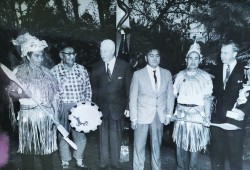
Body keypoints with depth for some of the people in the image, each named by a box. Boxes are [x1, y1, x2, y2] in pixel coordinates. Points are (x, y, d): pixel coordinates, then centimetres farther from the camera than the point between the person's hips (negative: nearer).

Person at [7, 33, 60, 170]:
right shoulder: (18, 72, 0)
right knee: (27, 149, 7)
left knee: (47, 148, 7)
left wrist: (56, 115, -5)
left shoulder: (46, 72, 5)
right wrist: (24, 94, -21)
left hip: (46, 115, 2)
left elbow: (54, 95, 3)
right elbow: (11, 92, -2)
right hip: (28, 115, -1)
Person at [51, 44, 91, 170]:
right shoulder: (55, 71, -5)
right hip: (62, 108, -2)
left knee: (80, 136, 11)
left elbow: (88, 88, 9)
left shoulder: (81, 69, 4)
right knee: (63, 136, 10)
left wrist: (87, 104, 2)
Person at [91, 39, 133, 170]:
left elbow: (129, 88, -2)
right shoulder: (96, 67, 2)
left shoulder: (125, 66, -4)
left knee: (116, 137, 8)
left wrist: (128, 106, -6)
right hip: (102, 108, 2)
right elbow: (94, 88, 5)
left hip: (118, 108, -1)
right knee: (103, 136, 9)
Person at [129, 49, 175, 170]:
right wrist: (133, 118, -7)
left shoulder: (167, 73, 4)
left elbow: (170, 95, 8)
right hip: (142, 116, -2)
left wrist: (169, 114, 3)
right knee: (139, 147, 7)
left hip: (160, 117, 3)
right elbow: (133, 98, -3)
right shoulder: (138, 74, -4)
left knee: (156, 145, 15)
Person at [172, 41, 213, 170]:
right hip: (181, 113, 3)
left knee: (195, 148, 5)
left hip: (197, 114, -2)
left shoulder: (205, 76, 0)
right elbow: (173, 95, 9)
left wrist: (207, 117, -16)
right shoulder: (180, 75, 7)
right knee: (180, 147, 10)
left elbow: (207, 98, -5)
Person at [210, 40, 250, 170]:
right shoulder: (217, 69, 9)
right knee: (217, 153, 11)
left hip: (235, 119, -3)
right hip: (217, 117, 4)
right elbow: (215, 92, 10)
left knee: (235, 153, 6)